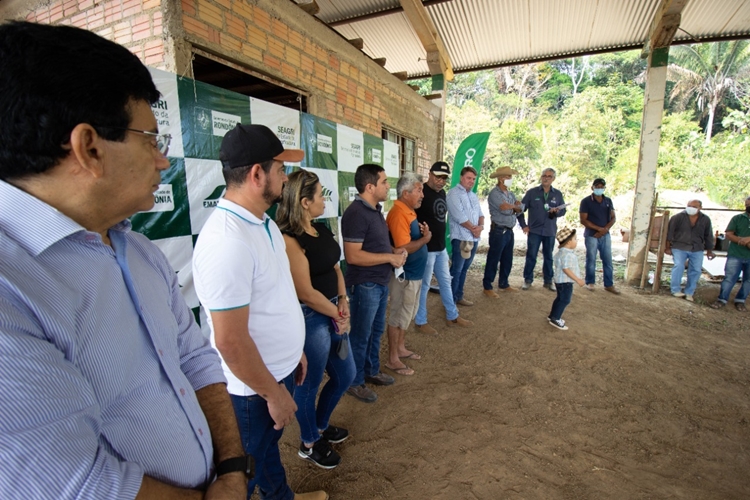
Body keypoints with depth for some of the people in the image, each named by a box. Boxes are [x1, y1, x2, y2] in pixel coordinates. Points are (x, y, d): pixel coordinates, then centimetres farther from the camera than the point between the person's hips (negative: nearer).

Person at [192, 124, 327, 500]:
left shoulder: (262, 222, 0)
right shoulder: (227, 241, -30)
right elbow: (230, 342, -27)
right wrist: (274, 393, -15)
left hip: (280, 369, 9)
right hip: (255, 387, -8)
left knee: (270, 444, 31)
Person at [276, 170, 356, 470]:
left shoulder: (321, 229, 6)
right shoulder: (290, 240, -21)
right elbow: (305, 293, -21)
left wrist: (343, 301, -3)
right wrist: (338, 314, -8)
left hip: (332, 314, 9)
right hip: (310, 319, -9)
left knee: (345, 375, 22)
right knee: (310, 384, 13)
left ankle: (321, 426, 48)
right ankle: (309, 444, 40)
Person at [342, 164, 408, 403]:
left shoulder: (375, 209, 9)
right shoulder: (356, 213, -22)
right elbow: (353, 256, -28)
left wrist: (395, 251, 1)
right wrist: (390, 257, -21)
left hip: (380, 283, 9)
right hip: (364, 285, -9)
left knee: (376, 331, 21)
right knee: (360, 335, 7)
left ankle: (372, 371, 40)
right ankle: (354, 382, 26)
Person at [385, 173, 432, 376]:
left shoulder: (409, 211, 8)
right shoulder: (398, 214, -22)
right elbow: (404, 248, -28)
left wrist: (423, 232, -4)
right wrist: (425, 238, -14)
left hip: (414, 273, 10)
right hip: (404, 275, -10)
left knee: (406, 314, 21)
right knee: (398, 316, 3)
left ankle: (401, 348, 37)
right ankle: (392, 359, 17)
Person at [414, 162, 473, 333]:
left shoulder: (442, 193, 10)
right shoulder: (422, 193, -17)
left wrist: (441, 241, 19)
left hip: (441, 247, 9)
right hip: (426, 248, -9)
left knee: (446, 282, 18)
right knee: (424, 285, 3)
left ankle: (452, 316, 34)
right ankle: (420, 321, 19)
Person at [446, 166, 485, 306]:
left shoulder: (473, 195, 18)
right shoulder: (454, 193, -8)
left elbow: (480, 213, 15)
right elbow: (459, 216, -17)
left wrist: (481, 226, -7)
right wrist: (473, 229, -9)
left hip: (474, 238, 8)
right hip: (461, 238, -8)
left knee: (464, 269, 14)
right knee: (456, 270, -4)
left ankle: (459, 296, 24)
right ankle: (451, 300, 4)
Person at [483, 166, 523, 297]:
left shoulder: (511, 194, 15)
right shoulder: (494, 193, -11)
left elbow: (518, 210, 10)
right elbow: (505, 209, -21)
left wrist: (513, 207, -12)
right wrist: (514, 206, 0)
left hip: (509, 231, 8)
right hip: (498, 231, -8)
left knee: (507, 260, 15)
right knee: (493, 260, -2)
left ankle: (504, 284, 29)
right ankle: (487, 287, 6)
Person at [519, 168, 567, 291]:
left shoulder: (557, 194, 6)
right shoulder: (532, 192, -1)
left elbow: (563, 210, 9)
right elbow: (521, 209, 1)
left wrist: (557, 211, -15)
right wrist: (524, 225, -3)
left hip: (550, 231, 2)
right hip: (534, 231, -2)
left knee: (548, 257, 10)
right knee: (531, 256, 1)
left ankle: (548, 280, 21)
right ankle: (528, 280, 13)